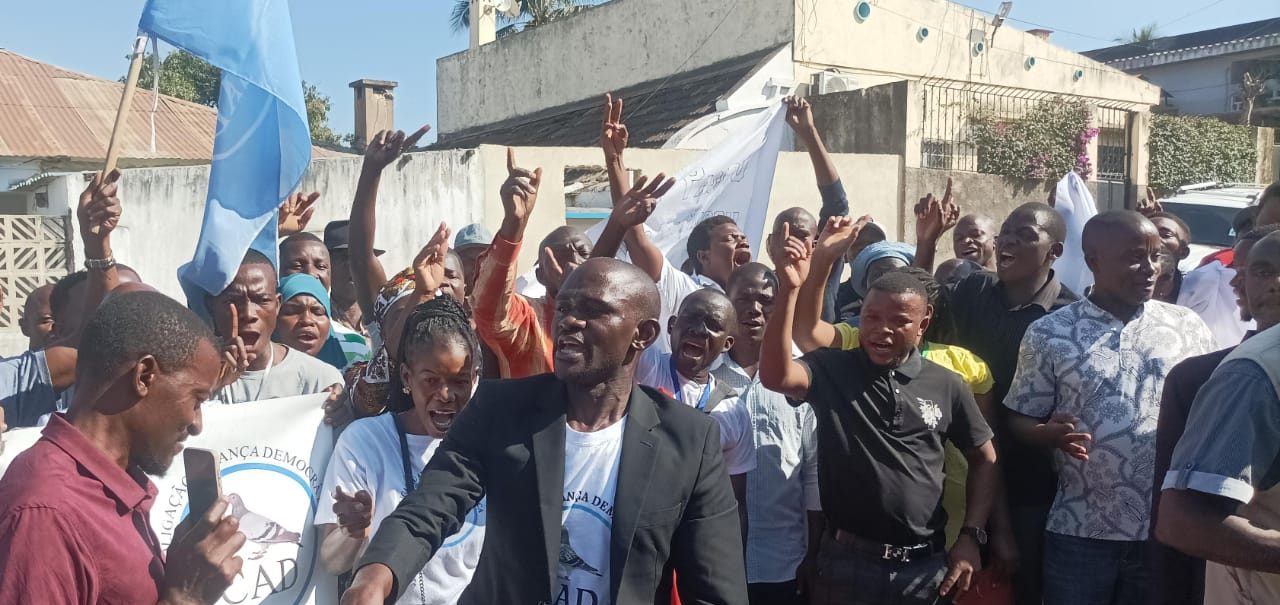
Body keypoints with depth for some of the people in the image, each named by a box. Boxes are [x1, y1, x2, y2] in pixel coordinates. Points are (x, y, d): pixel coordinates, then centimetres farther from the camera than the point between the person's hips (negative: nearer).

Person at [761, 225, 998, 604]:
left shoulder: (946, 385, 1)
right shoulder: (831, 371, -6)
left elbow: (984, 459, 12)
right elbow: (775, 376, -26)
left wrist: (972, 536, 3)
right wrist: (789, 290, -31)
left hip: (925, 566, 2)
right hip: (847, 563, -2)